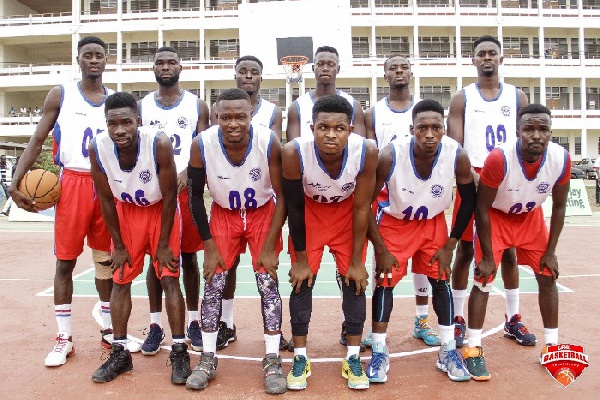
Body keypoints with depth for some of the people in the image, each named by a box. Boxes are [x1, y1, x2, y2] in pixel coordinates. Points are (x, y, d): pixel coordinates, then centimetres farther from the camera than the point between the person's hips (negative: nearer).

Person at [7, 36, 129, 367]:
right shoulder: (61, 95, 3)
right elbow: (37, 140, 1)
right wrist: (15, 181, -9)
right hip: (72, 184, -2)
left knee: (107, 260, 9)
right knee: (65, 261, 1)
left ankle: (109, 332, 21)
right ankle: (64, 338, 12)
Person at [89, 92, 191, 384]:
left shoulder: (159, 143, -32)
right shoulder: (98, 148, -23)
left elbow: (169, 196, -20)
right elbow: (106, 200, -9)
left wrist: (163, 244, -15)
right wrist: (118, 246, -4)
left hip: (161, 209, -3)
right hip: (126, 210, 3)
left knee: (169, 278, -6)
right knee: (120, 280, 4)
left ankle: (179, 352, 5)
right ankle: (120, 352, 17)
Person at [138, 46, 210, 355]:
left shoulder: (197, 105, 6)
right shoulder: (141, 106, 9)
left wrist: (186, 173, -18)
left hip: (187, 188, -1)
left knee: (188, 257, 5)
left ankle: (193, 322, 17)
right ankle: (155, 325, 15)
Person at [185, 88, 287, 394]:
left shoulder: (269, 142, -27)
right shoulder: (202, 145, -23)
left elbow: (283, 196, -16)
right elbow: (196, 197, -9)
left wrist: (269, 247, -16)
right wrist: (209, 247, -9)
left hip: (263, 212, -1)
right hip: (223, 214, 1)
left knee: (268, 282, -6)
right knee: (213, 283, -1)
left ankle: (272, 361, 7)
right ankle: (208, 359, 14)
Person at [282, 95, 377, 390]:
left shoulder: (366, 152, -32)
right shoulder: (294, 152, -34)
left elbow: (361, 207, -18)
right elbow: (294, 207, -19)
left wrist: (357, 261, -12)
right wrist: (300, 259, -11)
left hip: (347, 210, 1)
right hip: (309, 210, 0)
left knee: (354, 279, -1)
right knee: (302, 279, -2)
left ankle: (353, 359, 14)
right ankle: (300, 358, 13)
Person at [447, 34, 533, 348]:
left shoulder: (517, 97, 10)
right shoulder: (462, 98, 3)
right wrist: (471, 180, -18)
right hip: (472, 181, -2)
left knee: (509, 251, 9)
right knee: (465, 250, 2)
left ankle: (513, 319, 22)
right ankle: (458, 319, 13)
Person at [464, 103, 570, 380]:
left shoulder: (561, 159, -23)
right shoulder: (499, 159, -34)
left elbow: (559, 206, -6)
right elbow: (482, 208, -22)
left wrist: (550, 251, -4)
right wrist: (487, 256, -19)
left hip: (531, 217, 4)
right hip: (495, 216, -4)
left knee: (548, 277, 5)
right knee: (484, 280, -11)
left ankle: (551, 346, 21)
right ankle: (473, 350, -1)